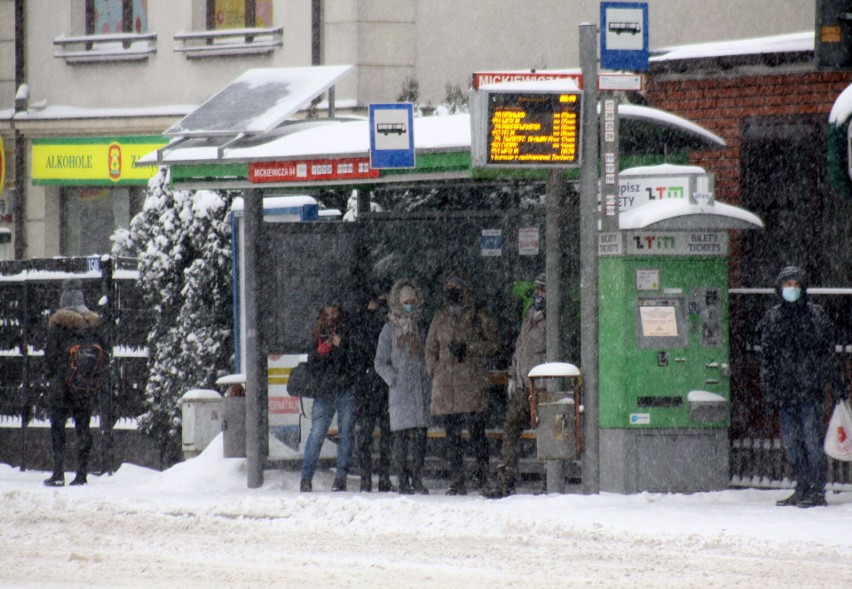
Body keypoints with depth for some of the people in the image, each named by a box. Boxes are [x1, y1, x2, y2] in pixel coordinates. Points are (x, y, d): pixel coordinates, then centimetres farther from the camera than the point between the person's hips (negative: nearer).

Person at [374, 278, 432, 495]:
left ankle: (417, 478, 3)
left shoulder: (423, 327, 13)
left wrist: (430, 379, 1)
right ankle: (403, 482, -1)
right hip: (400, 391, -2)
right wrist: (394, 379, -7)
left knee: (420, 436, -3)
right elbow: (380, 362, 7)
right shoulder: (390, 329, 8)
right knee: (402, 437, -3)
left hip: (422, 388, 2)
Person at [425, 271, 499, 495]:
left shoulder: (480, 317, 6)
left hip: (472, 383, -4)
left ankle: (482, 473, 0)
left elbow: (493, 343, 0)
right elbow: (431, 348, 21)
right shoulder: (440, 319, 18)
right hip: (446, 383, 4)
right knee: (451, 434, 3)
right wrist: (435, 371, 8)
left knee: (475, 430, -10)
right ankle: (457, 480, 6)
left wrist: (468, 348, -10)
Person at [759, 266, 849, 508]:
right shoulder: (772, 318, 10)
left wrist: (838, 385, 2)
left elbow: (828, 354, 4)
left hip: (811, 389, -4)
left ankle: (817, 491, -5)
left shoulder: (816, 315, 3)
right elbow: (766, 358, 11)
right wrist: (768, 391, 5)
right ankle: (802, 490, 14)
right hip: (784, 392, 4)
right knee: (791, 441, 6)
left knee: (812, 439, -8)